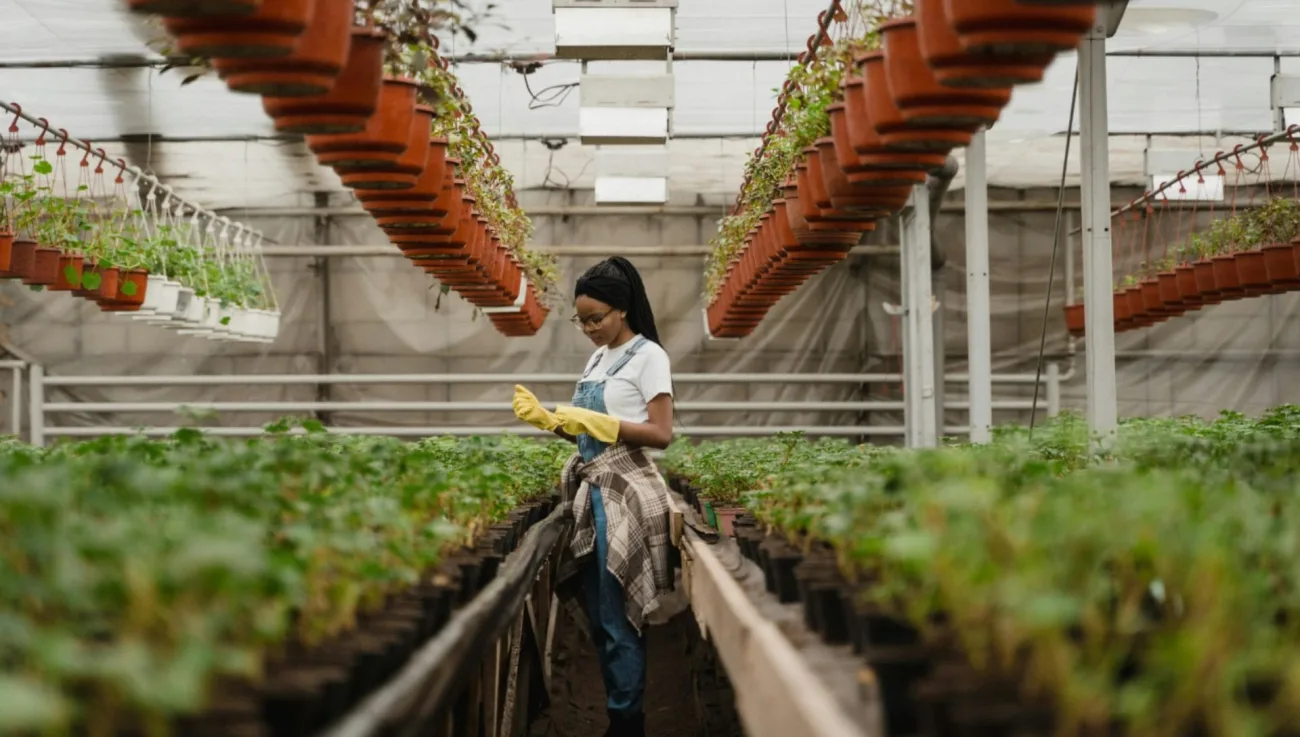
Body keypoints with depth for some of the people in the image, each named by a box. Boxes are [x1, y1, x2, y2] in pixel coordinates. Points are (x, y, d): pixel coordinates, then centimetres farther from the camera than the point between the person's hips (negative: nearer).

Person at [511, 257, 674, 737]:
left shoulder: (648, 356, -8)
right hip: (592, 490, 8)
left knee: (616, 618, -6)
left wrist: (595, 421, -20)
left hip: (626, 493, -8)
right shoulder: (599, 357, 15)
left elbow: (661, 435, -14)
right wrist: (546, 419, 0)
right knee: (598, 615, 9)